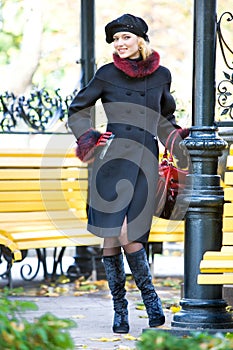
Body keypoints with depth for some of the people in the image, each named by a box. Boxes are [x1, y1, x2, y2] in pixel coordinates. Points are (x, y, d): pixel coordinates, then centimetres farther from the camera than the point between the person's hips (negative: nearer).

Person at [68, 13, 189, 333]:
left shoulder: (161, 75, 11)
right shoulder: (107, 74, 4)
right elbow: (78, 111, 13)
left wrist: (179, 138, 12)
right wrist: (87, 137, -3)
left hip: (145, 162, 1)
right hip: (112, 159, -1)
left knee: (129, 236, -9)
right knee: (111, 237, -4)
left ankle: (150, 297, 10)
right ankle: (120, 310, 7)